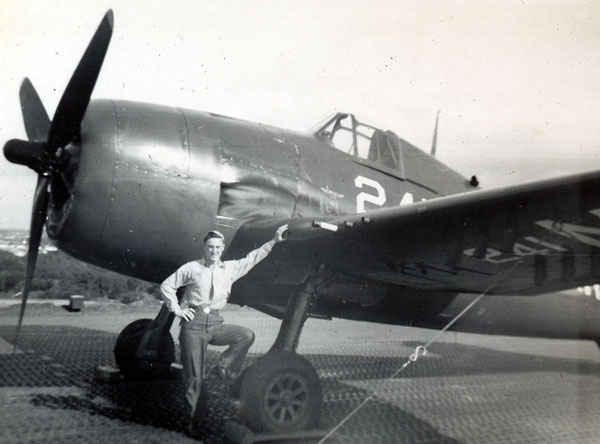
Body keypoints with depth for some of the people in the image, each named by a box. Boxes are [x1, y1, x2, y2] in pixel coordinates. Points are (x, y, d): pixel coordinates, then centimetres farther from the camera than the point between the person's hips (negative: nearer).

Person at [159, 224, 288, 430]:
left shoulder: (230, 268, 8)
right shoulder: (192, 268, 0)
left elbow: (252, 258, 15)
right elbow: (167, 285, 7)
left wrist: (274, 241, 12)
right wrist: (176, 309, 0)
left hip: (215, 323, 3)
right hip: (193, 323, -3)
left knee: (247, 335, -21)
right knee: (194, 377, 0)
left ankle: (224, 368, -1)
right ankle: (194, 420, 16)